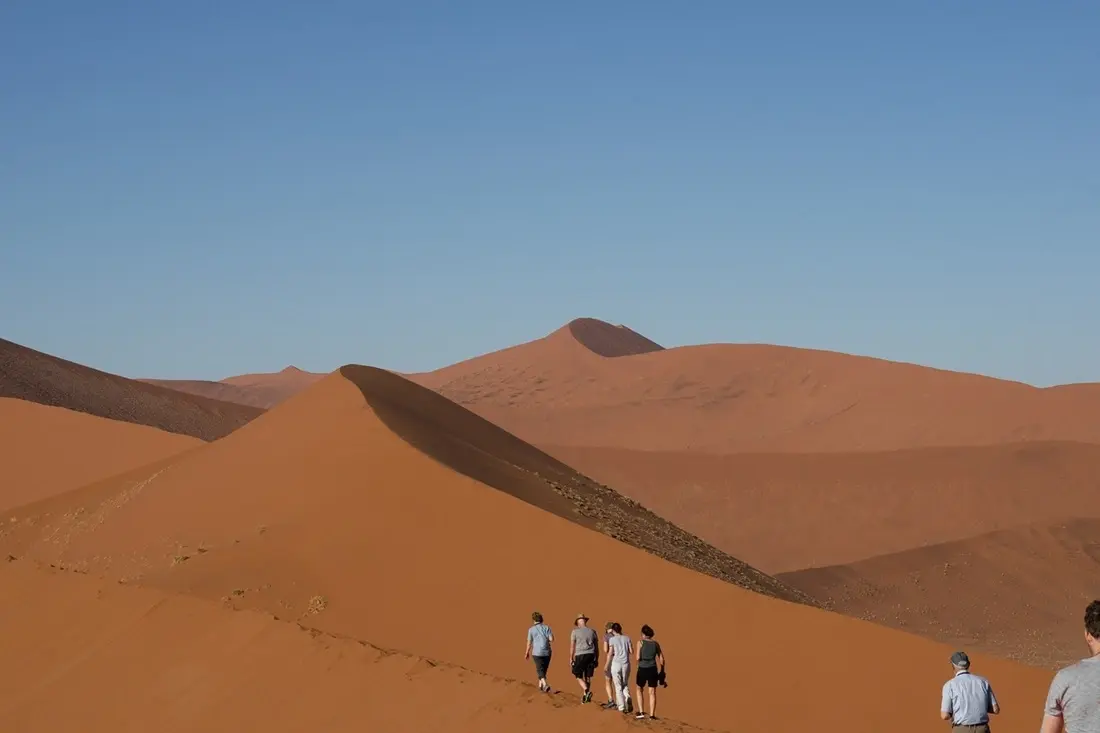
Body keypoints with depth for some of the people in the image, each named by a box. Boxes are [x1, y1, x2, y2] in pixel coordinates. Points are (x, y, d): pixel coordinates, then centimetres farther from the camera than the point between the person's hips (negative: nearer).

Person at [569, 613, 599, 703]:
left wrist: (571, 658, 4)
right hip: (591, 655, 4)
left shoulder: (575, 632, -2)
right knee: (588, 677, 13)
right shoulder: (592, 631, 8)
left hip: (580, 656, -4)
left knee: (578, 676, 4)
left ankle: (587, 691, -18)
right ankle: (586, 696, 16)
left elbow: (572, 646, -3)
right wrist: (596, 659, 17)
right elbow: (596, 647, 10)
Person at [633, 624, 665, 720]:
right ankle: (652, 715, 6)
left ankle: (641, 712, 10)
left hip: (642, 670, -2)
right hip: (653, 669, 3)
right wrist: (661, 671, 17)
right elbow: (662, 659, 7)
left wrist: (635, 653, 10)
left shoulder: (640, 642, -7)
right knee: (652, 693, 9)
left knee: (638, 690, 18)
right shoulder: (655, 643, 5)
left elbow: (637, 658, -13)